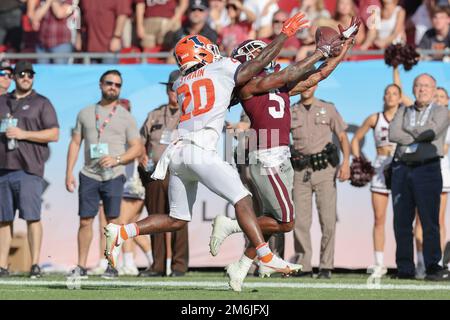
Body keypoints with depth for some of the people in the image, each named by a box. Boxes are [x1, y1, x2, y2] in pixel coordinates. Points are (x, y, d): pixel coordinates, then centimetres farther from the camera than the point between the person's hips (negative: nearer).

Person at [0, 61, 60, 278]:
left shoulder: (41, 103, 6)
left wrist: (23, 134, -11)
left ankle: (35, 264, -6)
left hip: (29, 169, -4)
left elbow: (54, 134, -3)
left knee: (32, 217, -8)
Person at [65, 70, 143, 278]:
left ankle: (112, 266, 4)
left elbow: (137, 148, 2)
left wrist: (116, 159, -14)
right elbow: (75, 143, 12)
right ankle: (81, 266, 4)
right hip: (89, 175, 2)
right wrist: (69, 172, 3)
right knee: (85, 221, 0)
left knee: (113, 221, -2)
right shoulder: (85, 113, 12)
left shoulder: (126, 117, 5)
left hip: (113, 175, -2)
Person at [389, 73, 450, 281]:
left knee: (430, 220, -10)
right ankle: (405, 269, 4)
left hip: (428, 169, -4)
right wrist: (419, 137, -6)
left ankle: (433, 267, -11)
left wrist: (409, 131, 2)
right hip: (402, 169, 4)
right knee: (402, 221, 1)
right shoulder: (403, 112, 18)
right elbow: (393, 134, 0)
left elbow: (432, 131, -12)